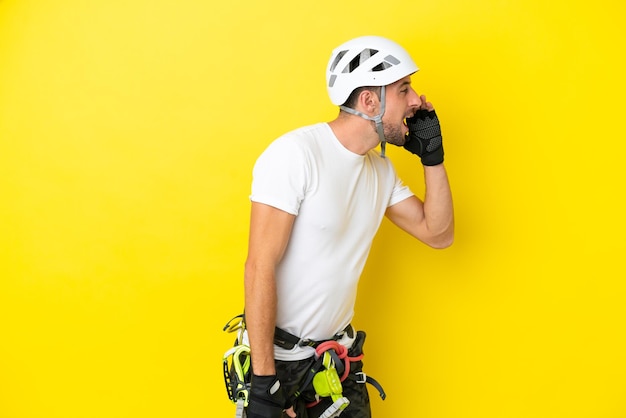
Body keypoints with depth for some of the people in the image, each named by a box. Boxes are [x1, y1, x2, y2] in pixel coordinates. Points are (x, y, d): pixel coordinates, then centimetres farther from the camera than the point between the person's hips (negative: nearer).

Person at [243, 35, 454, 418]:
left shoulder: (380, 168, 4)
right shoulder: (296, 153, -19)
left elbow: (438, 234, 10)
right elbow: (260, 267, -21)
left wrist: (432, 155, -1)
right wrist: (264, 380, -22)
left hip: (337, 354, 6)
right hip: (278, 357, -6)